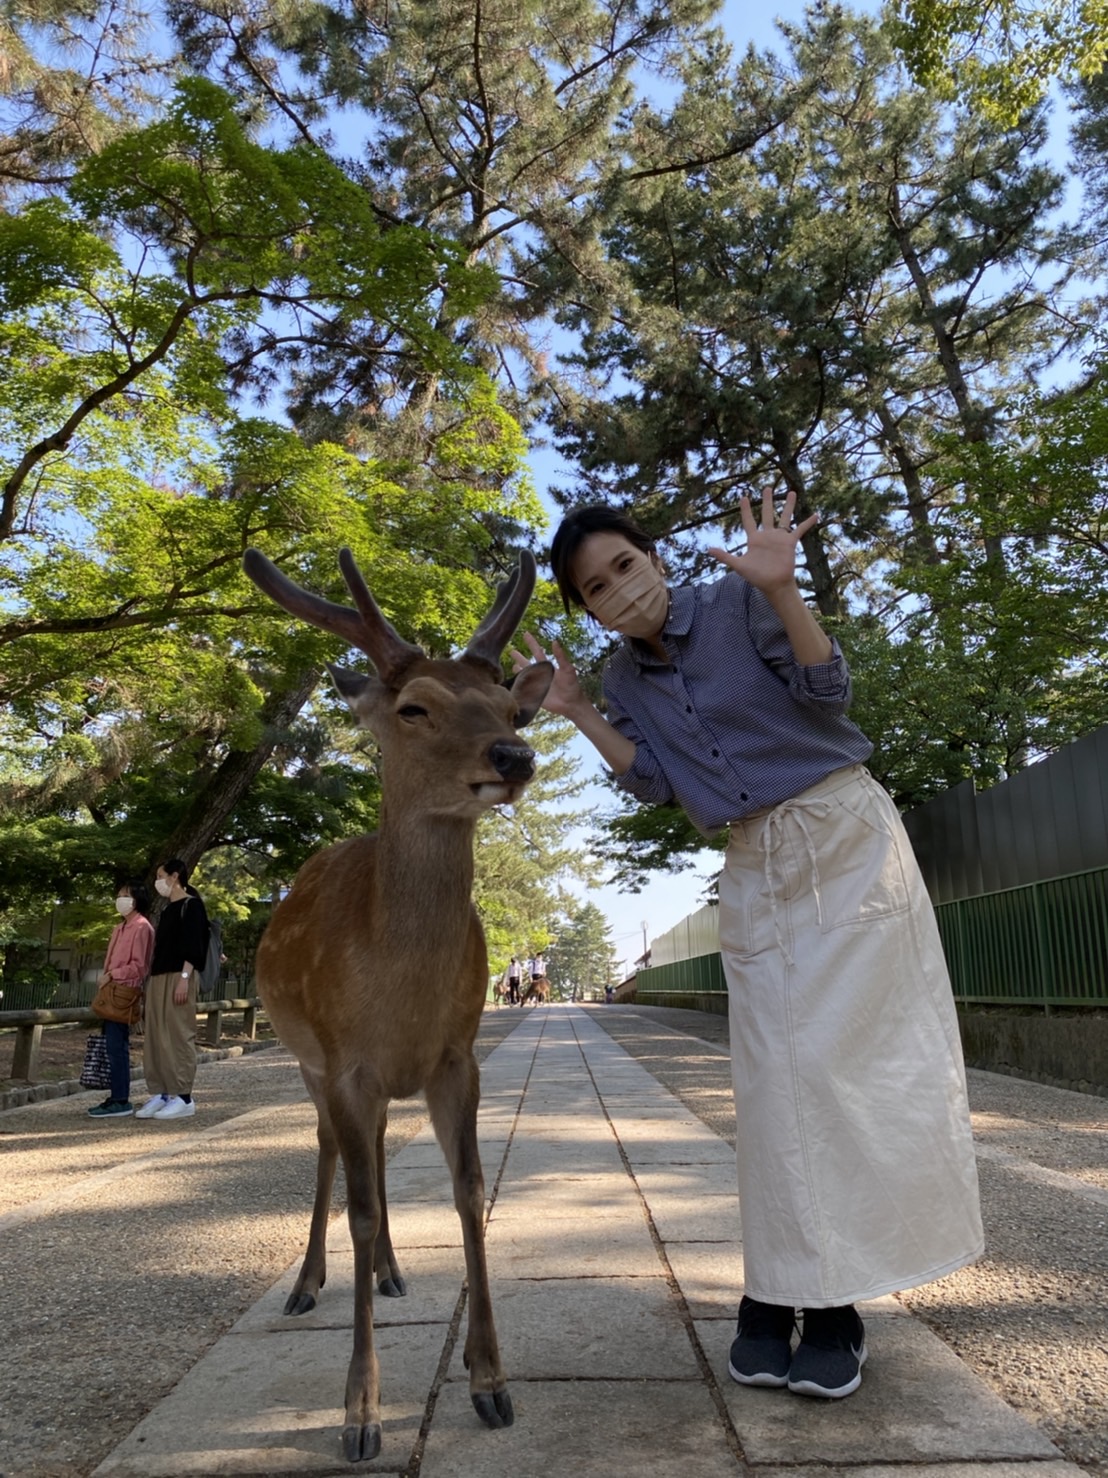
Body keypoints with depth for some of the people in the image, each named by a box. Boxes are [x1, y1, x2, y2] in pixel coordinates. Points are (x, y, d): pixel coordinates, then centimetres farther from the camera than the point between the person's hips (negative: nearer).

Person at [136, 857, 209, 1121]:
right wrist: (152, 977, 16)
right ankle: (161, 1093, 12)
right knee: (157, 1037, 7)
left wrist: (184, 977, -21)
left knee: (178, 1035, -7)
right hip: (159, 977, 9)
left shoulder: (191, 905, -6)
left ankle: (183, 1097, -4)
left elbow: (193, 945, -14)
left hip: (178, 977, -9)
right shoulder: (168, 908, 19)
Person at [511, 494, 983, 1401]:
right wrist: (577, 713, -5)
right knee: (775, 1077, 3)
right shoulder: (625, 680, 6)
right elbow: (657, 784, 1)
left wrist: (781, 590, -28)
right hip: (755, 870, 4)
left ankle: (835, 1303, 8)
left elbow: (827, 692, -14)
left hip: (846, 834, -4)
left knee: (850, 1052, -3)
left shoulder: (738, 601, -8)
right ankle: (774, 1296, 11)